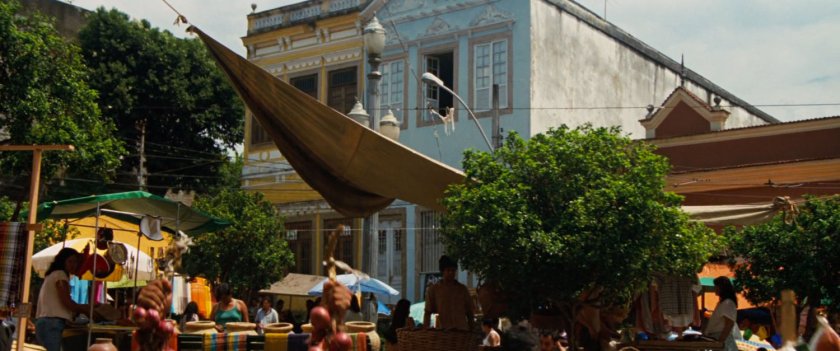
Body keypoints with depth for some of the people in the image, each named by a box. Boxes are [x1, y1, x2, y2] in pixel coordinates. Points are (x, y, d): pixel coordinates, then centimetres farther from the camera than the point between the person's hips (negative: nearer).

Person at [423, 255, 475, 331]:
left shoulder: (462, 289, 12)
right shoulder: (433, 290, 6)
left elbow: (469, 312, 15)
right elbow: (428, 312, 4)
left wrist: (471, 330, 9)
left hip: (462, 330, 2)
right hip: (442, 331, -2)